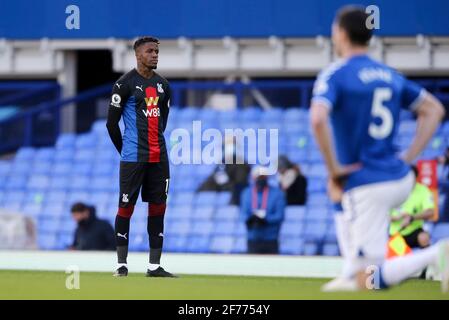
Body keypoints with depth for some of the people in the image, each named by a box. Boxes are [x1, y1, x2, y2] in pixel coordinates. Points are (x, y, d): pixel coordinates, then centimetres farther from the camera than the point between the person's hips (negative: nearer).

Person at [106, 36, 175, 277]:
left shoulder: (162, 85, 13)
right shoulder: (125, 83, -6)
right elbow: (112, 123, -4)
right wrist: (125, 150, 4)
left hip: (158, 157, 6)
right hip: (133, 158, -6)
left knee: (158, 208, 5)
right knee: (126, 208, -3)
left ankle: (154, 266, 8)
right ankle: (122, 264, 3)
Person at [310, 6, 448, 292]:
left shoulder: (335, 75, -8)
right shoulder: (389, 75, 12)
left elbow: (318, 120, -26)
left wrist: (334, 169, -15)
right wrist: (410, 158, 12)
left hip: (366, 187, -7)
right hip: (401, 180, 7)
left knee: (371, 281, -6)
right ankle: (356, 275, 32)